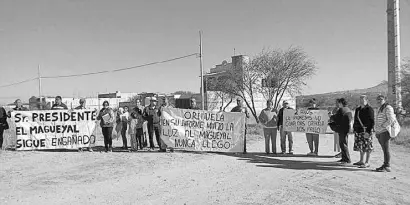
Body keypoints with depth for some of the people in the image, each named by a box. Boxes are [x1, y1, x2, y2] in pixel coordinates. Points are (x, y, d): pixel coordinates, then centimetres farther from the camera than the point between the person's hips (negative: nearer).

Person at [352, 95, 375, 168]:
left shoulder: (369, 109, -8)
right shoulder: (357, 109, 15)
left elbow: (371, 121, -12)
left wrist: (368, 132, -18)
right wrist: (354, 129, 16)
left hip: (366, 131, -8)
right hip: (359, 131, 8)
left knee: (367, 147, -2)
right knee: (360, 146, 14)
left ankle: (367, 163, 4)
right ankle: (361, 161, 24)